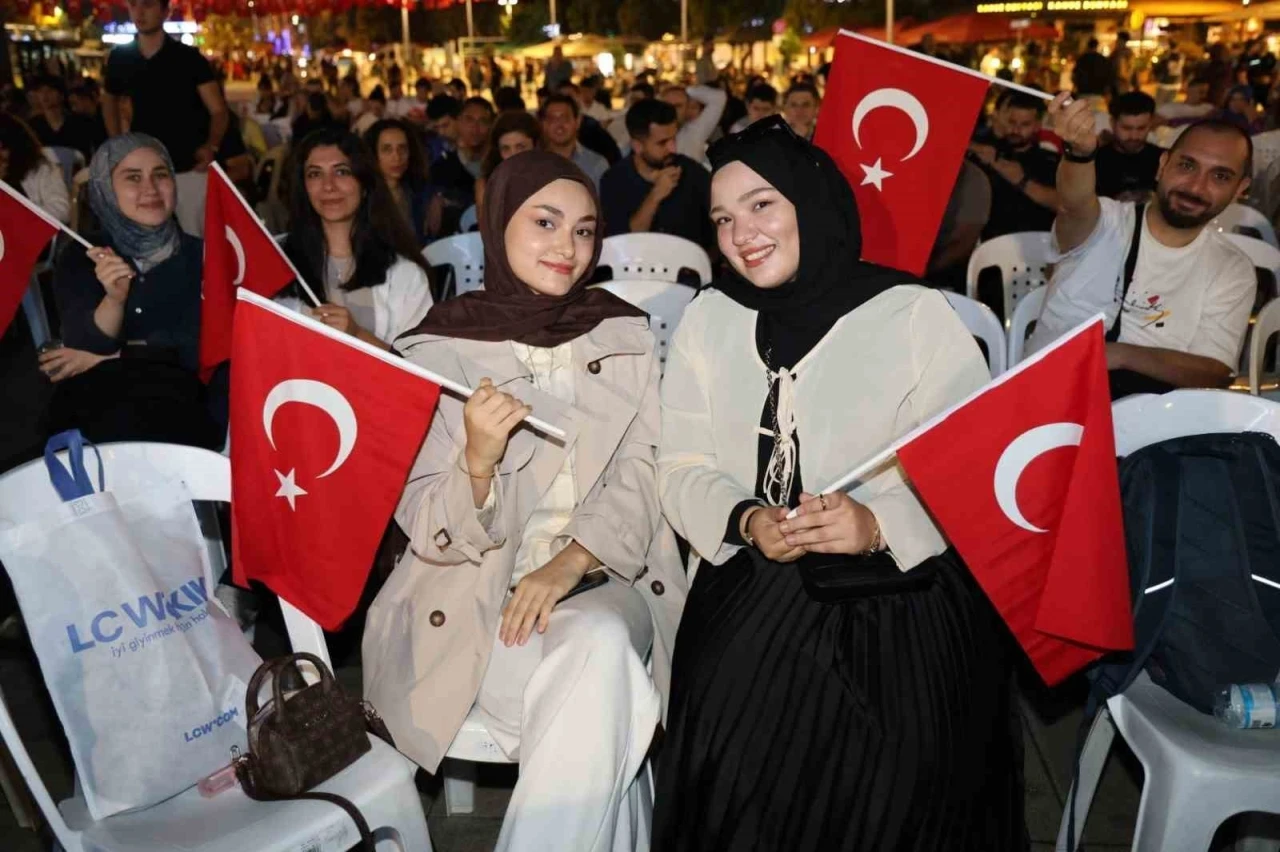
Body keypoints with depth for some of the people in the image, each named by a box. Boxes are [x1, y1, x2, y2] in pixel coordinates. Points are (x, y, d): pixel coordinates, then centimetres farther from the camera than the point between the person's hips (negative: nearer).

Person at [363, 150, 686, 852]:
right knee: (595, 671, -29)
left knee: (599, 645, -30)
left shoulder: (625, 335, 6)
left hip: (603, 582, 2)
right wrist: (477, 461, -27)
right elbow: (432, 537, -5)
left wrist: (569, 564, -17)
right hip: (473, 601, -2)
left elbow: (640, 478, 0)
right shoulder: (436, 350, -3)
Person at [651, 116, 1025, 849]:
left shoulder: (916, 314, -4)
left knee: (884, 777, -18)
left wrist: (880, 524, -24)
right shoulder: (708, 320, 8)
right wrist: (744, 522, -16)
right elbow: (684, 472, 4)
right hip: (754, 590, 3)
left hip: (902, 595, -2)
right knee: (733, 757, -16)